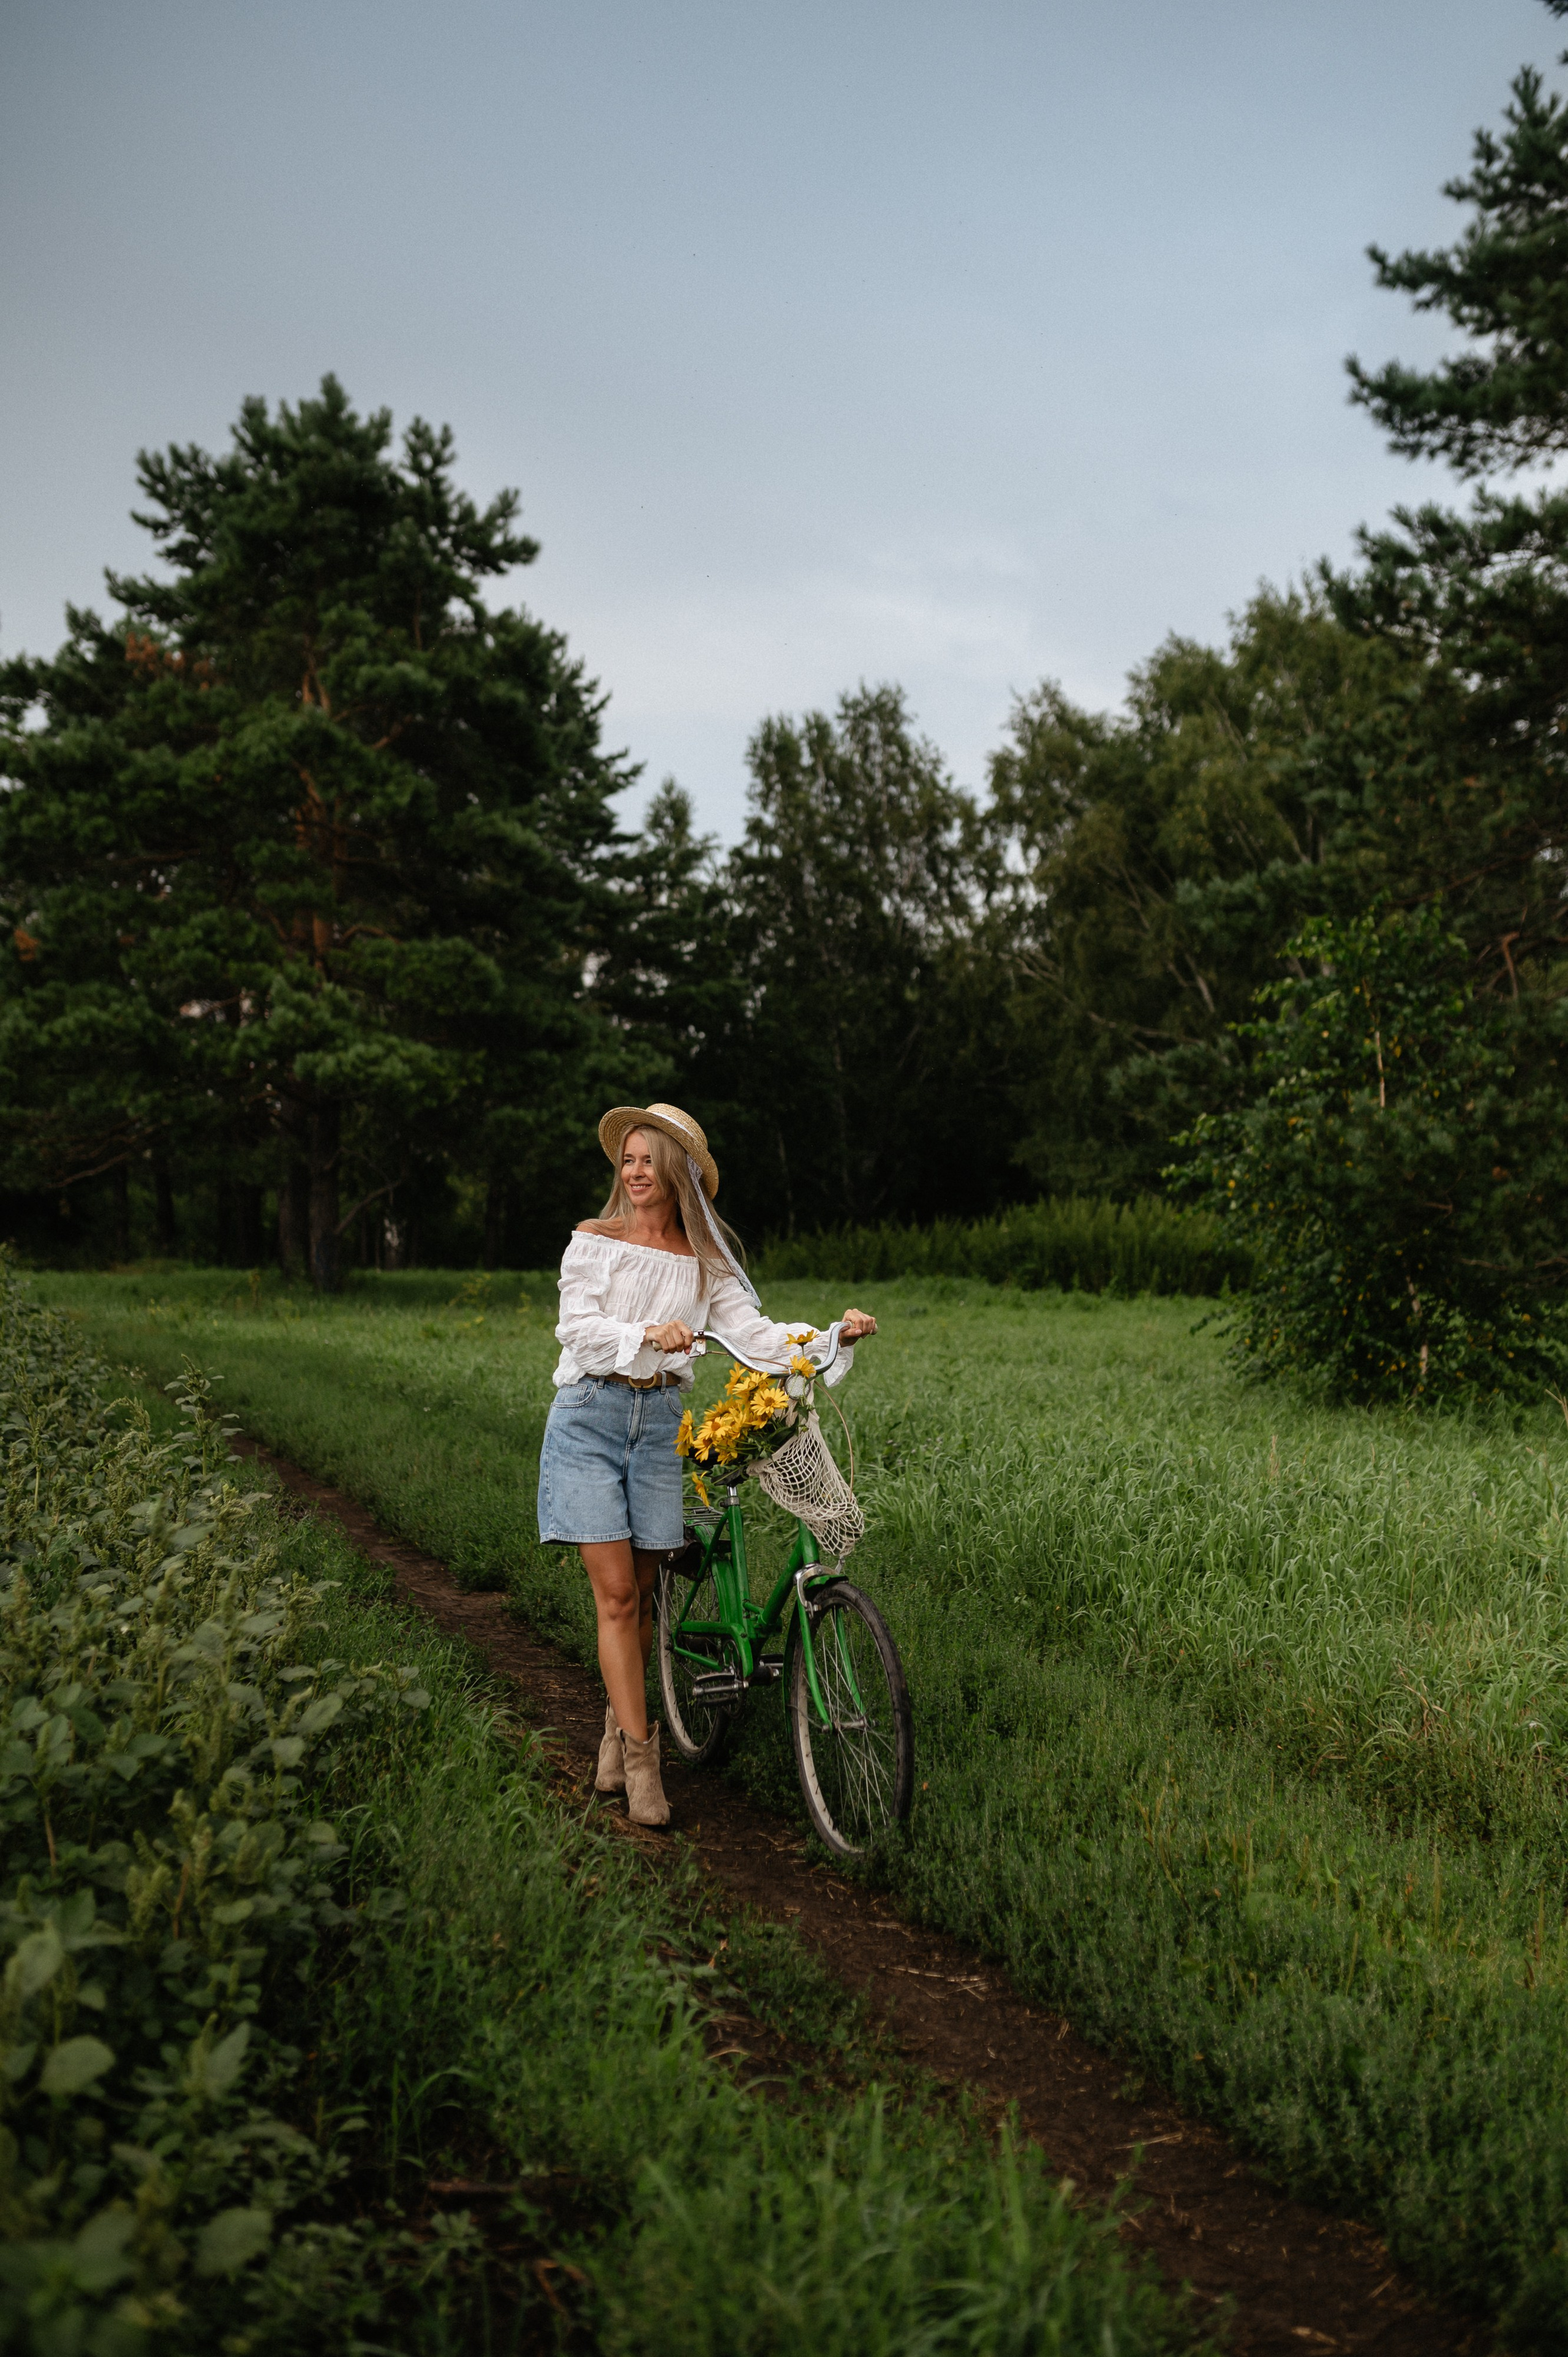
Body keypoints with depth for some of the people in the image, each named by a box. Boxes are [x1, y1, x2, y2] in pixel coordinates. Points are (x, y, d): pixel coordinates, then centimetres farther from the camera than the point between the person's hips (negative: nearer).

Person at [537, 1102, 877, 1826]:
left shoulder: (705, 1260, 8)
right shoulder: (595, 1240, 2)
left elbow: (755, 1333, -1)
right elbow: (576, 1326, -10)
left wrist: (834, 1335, -16)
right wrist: (646, 1334, -27)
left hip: (659, 1421, 3)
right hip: (589, 1416, -2)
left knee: (642, 1592, 6)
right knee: (616, 1593, -7)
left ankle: (618, 1727, 27)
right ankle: (640, 1760, -5)